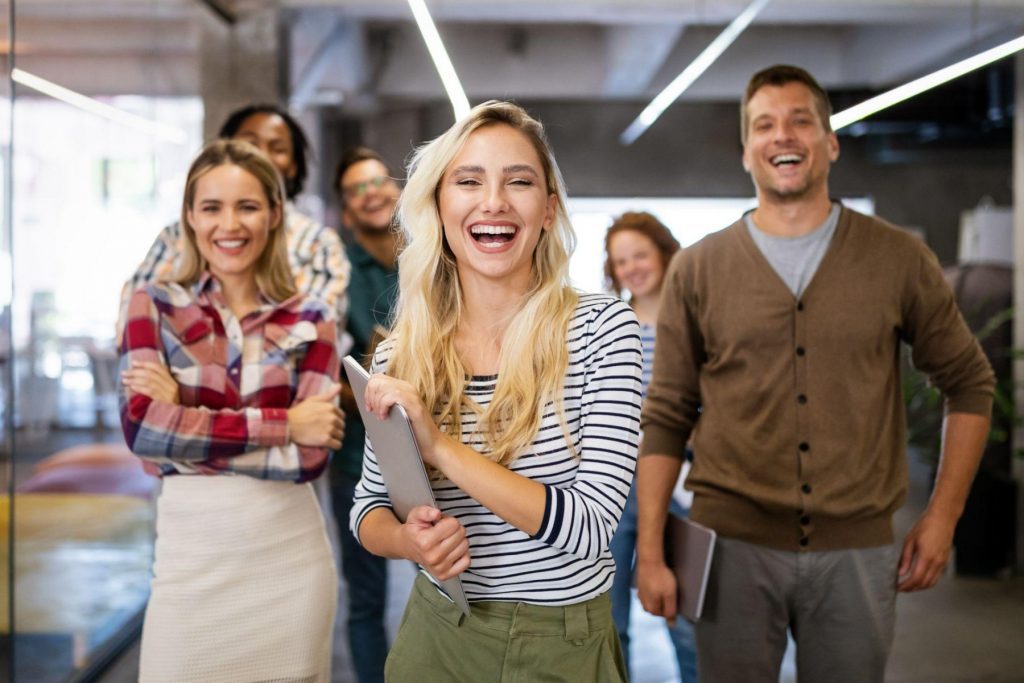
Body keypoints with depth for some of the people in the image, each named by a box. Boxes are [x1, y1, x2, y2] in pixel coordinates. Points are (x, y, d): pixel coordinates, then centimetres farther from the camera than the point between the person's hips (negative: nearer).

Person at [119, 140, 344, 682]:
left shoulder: (309, 321, 3)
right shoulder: (154, 306, 2)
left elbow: (310, 455, -9)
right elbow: (142, 428, -13)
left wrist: (185, 420, -12)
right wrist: (283, 424, -13)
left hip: (291, 556, 1)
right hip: (192, 554, -1)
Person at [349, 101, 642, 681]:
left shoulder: (603, 327, -14)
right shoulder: (399, 355, -5)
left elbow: (590, 528, -20)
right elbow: (369, 507, 6)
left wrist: (440, 447, -27)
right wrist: (407, 540, -16)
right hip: (437, 636, 2)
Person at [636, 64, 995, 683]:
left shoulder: (900, 259, 2)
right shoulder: (697, 270, 2)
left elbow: (969, 383, 9)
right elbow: (667, 418, 3)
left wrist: (943, 515, 2)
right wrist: (650, 551, -2)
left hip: (858, 549, 1)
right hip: (733, 547, 0)